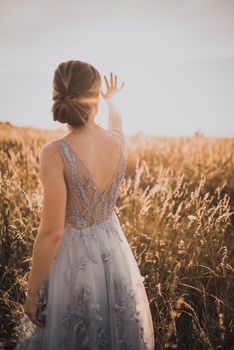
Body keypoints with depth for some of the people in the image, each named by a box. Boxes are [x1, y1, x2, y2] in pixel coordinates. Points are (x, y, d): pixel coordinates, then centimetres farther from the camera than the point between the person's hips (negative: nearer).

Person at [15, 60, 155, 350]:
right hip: (115, 253, 4)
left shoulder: (55, 152, -26)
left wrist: (31, 292, -10)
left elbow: (51, 233, -23)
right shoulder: (118, 141, -10)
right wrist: (112, 100, 40)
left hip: (73, 259, -4)